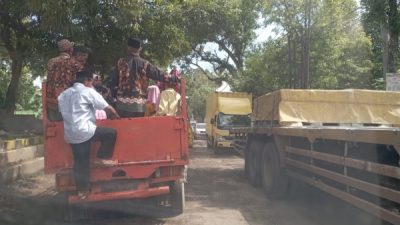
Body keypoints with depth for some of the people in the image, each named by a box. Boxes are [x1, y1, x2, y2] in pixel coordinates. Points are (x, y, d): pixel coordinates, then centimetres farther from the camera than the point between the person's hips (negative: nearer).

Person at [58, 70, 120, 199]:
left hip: (70, 135, 8)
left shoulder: (63, 94, 16)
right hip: (84, 130, -8)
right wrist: (116, 115, 20)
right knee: (111, 133, 5)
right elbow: (107, 107, 2)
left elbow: (62, 111, 19)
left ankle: (82, 190, 18)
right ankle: (101, 158, 8)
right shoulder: (88, 91, -3)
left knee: (80, 163, 13)